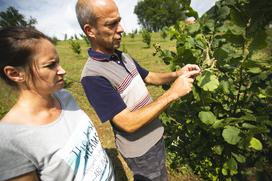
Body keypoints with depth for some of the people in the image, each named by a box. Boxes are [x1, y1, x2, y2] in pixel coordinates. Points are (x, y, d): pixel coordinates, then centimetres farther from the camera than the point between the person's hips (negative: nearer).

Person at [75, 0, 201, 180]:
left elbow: (149, 77, 10)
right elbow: (129, 123, -30)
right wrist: (173, 93, -28)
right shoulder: (93, 75, -28)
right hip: (140, 148, -7)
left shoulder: (123, 57, -1)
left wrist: (176, 74, -8)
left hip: (155, 135, 7)